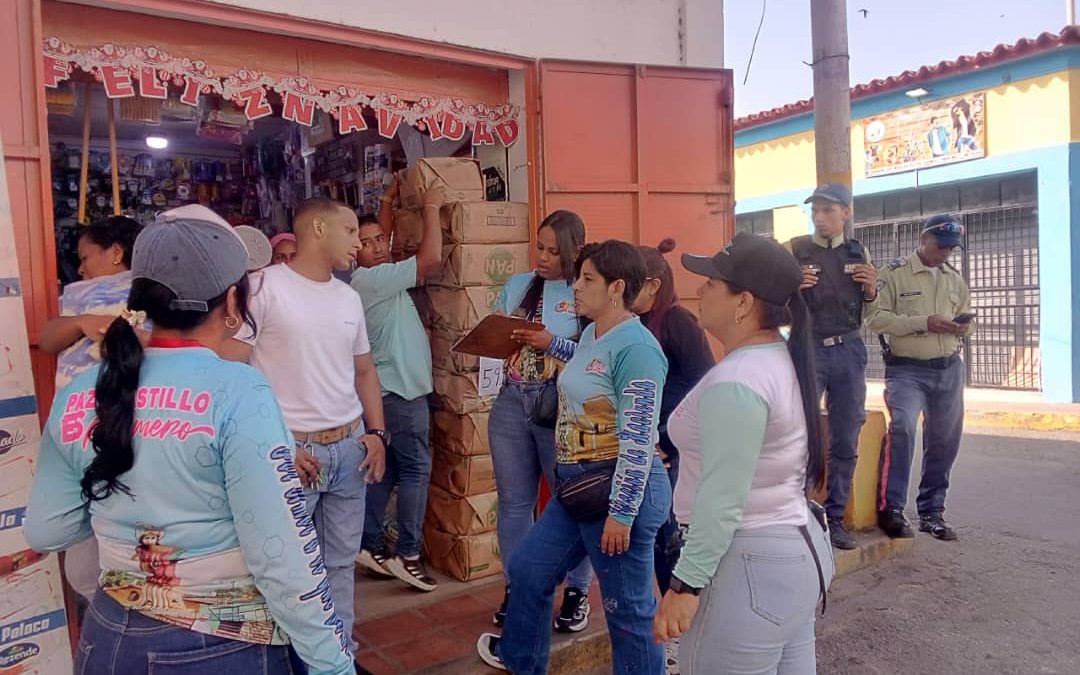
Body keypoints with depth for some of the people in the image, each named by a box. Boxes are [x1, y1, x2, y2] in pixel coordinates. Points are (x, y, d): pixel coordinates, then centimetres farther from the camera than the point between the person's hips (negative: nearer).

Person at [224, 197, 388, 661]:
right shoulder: (264, 286, -10)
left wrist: (377, 433, 9)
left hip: (351, 447, 6)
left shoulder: (349, 297, 11)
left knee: (340, 559, 16)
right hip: (291, 450, -6)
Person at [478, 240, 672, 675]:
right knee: (527, 569, 24)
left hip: (618, 490, -10)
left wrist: (622, 513, -21)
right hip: (578, 484, 10)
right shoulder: (591, 333, 8)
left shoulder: (635, 347, -20)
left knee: (628, 609, 6)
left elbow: (638, 440, -22)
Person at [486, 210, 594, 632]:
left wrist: (552, 344, -22)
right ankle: (515, 586, 28)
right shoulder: (517, 285, 12)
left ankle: (576, 591, 23)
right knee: (513, 501, 12)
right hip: (512, 402, 5)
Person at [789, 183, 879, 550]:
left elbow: (868, 314, 16)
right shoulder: (795, 250, 0)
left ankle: (834, 517, 17)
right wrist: (793, 287, -18)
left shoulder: (859, 253, 10)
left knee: (845, 440, 6)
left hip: (849, 351, 3)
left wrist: (871, 290, -5)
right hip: (807, 348, -3)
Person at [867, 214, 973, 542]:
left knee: (944, 440, 10)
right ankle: (890, 508, -13)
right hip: (907, 370, -6)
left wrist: (965, 326, -3)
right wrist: (924, 322, -21)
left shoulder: (955, 279, 13)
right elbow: (876, 318, -13)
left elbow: (966, 318, 22)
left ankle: (932, 511, 25)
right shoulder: (894, 272, -5)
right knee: (902, 427, -25)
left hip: (949, 370, 6)